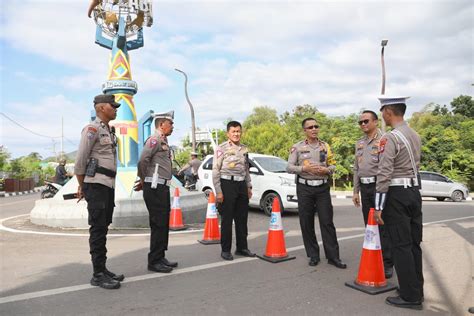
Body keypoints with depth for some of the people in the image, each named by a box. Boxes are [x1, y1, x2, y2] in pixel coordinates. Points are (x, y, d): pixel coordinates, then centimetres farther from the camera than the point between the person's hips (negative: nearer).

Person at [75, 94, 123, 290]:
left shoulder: (109, 131, 19)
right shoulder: (92, 129, -7)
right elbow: (80, 160, -8)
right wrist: (81, 187, 0)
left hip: (108, 185, 8)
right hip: (96, 184, -8)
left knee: (103, 228, 11)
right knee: (98, 229, -6)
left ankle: (102, 270, 19)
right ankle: (98, 275, 0)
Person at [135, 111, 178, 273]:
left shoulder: (163, 141, 18)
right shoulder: (154, 139, -12)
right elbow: (142, 160, -22)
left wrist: (144, 181, 13)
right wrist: (143, 180, -8)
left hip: (163, 187, 9)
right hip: (155, 188, -9)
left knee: (164, 224, 14)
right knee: (158, 225, -4)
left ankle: (160, 257, 24)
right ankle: (154, 261, 6)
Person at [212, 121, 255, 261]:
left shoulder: (244, 149, 13)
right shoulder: (222, 148, -5)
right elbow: (215, 171, -9)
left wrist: (249, 186, 14)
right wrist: (218, 191, -14)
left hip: (242, 185, 6)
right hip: (227, 184, -6)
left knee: (242, 218, 11)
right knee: (227, 219, 0)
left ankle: (242, 247, 24)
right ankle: (225, 250, 12)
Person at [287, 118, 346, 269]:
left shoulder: (325, 146, 9)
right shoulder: (297, 147, 2)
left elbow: (333, 165, 12)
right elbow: (289, 167, -2)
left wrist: (326, 170, -9)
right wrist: (305, 168, -16)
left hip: (322, 187, 1)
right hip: (304, 188, -1)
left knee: (327, 222, -1)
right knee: (306, 223, 4)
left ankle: (333, 256, 6)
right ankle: (313, 255, 17)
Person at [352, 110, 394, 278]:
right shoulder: (359, 143, 16)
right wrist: (356, 191, 17)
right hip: (364, 187, 7)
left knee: (382, 226, -4)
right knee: (369, 225, 11)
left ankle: (387, 263, 4)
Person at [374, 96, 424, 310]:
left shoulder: (390, 138, -15)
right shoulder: (415, 136, 11)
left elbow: (384, 174, -19)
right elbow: (416, 166, 16)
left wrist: (378, 207, -17)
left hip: (396, 195, -8)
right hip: (414, 192, 8)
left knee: (401, 245, 0)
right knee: (414, 243, 14)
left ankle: (410, 297, 8)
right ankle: (416, 290, 26)